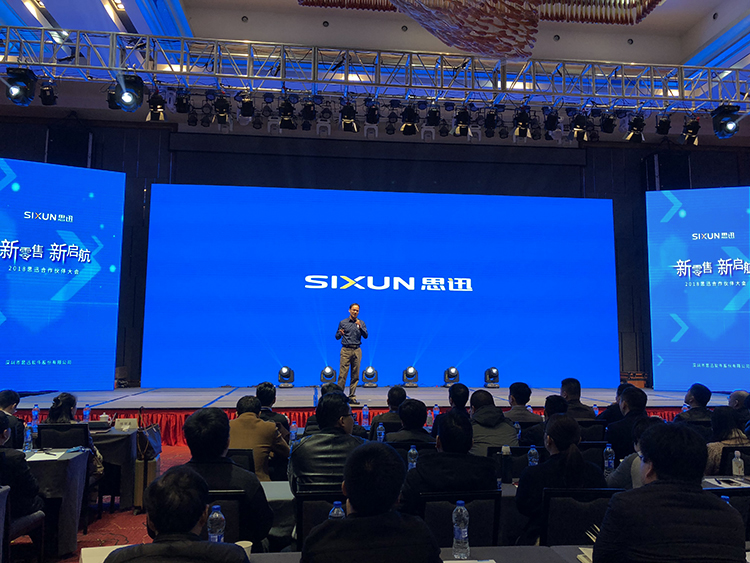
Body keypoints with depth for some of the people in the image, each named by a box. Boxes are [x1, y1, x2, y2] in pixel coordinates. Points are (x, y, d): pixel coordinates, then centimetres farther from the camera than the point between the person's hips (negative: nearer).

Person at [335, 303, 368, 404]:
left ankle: (352, 397, 9)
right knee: (343, 374, -7)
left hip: (357, 350, 2)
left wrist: (360, 327, -15)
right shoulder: (343, 323, 6)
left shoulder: (361, 323, 10)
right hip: (346, 350, -2)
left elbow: (365, 336, -1)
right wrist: (340, 333, -13)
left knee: (355, 375, 3)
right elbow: (337, 337, 9)